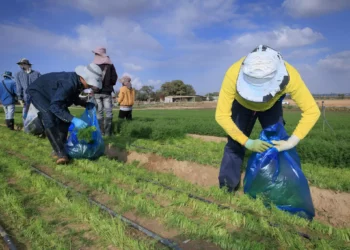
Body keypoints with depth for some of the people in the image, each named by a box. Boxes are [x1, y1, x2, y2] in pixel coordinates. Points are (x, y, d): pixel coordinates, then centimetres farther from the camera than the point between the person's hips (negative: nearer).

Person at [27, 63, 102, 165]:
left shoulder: (78, 82, -13)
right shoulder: (68, 83, -40)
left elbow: (74, 98, 7)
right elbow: (54, 106, -43)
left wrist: (86, 104, -12)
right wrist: (73, 120, -52)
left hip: (51, 94, 9)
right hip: (38, 91, -9)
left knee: (65, 118, -2)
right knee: (49, 118, -28)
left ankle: (59, 149, 6)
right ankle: (59, 152, -24)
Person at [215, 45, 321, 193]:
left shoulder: (289, 76, -41)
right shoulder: (234, 74, -43)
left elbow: (312, 111, -30)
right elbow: (222, 115, -35)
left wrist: (291, 142, -38)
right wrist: (247, 142, -39)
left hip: (271, 105, 1)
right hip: (242, 104, 0)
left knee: (277, 142, -11)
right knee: (234, 144, -6)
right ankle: (227, 190, 8)